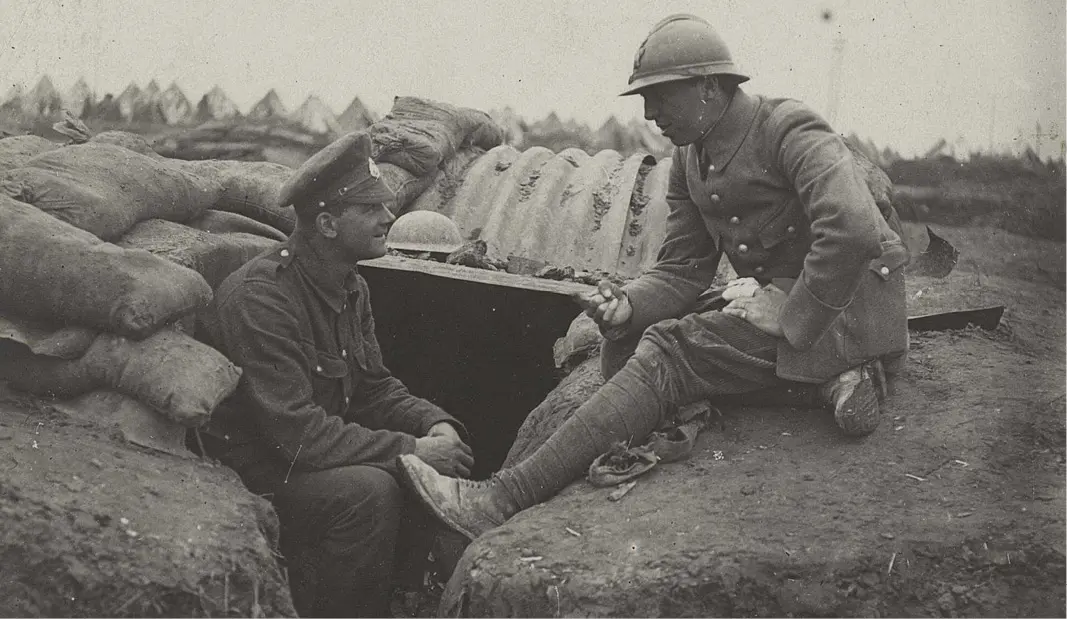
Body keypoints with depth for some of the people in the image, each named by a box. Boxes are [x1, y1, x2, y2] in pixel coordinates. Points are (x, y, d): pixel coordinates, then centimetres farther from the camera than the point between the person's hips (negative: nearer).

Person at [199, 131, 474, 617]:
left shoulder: (350, 285, 6)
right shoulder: (261, 298, -23)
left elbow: (374, 388, 11)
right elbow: (298, 432, -29)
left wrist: (433, 424, -10)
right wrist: (408, 449, -28)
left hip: (327, 449, 9)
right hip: (257, 471, -9)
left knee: (445, 469, -7)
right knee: (369, 490, -32)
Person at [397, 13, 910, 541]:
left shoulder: (790, 130, -14)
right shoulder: (690, 160, 12)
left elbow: (852, 233, -29)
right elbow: (681, 269, 10)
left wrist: (790, 321, -23)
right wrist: (627, 305, -10)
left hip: (844, 307, -9)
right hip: (776, 300, 9)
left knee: (668, 353, -22)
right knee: (627, 340, -2)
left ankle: (505, 502, -24)